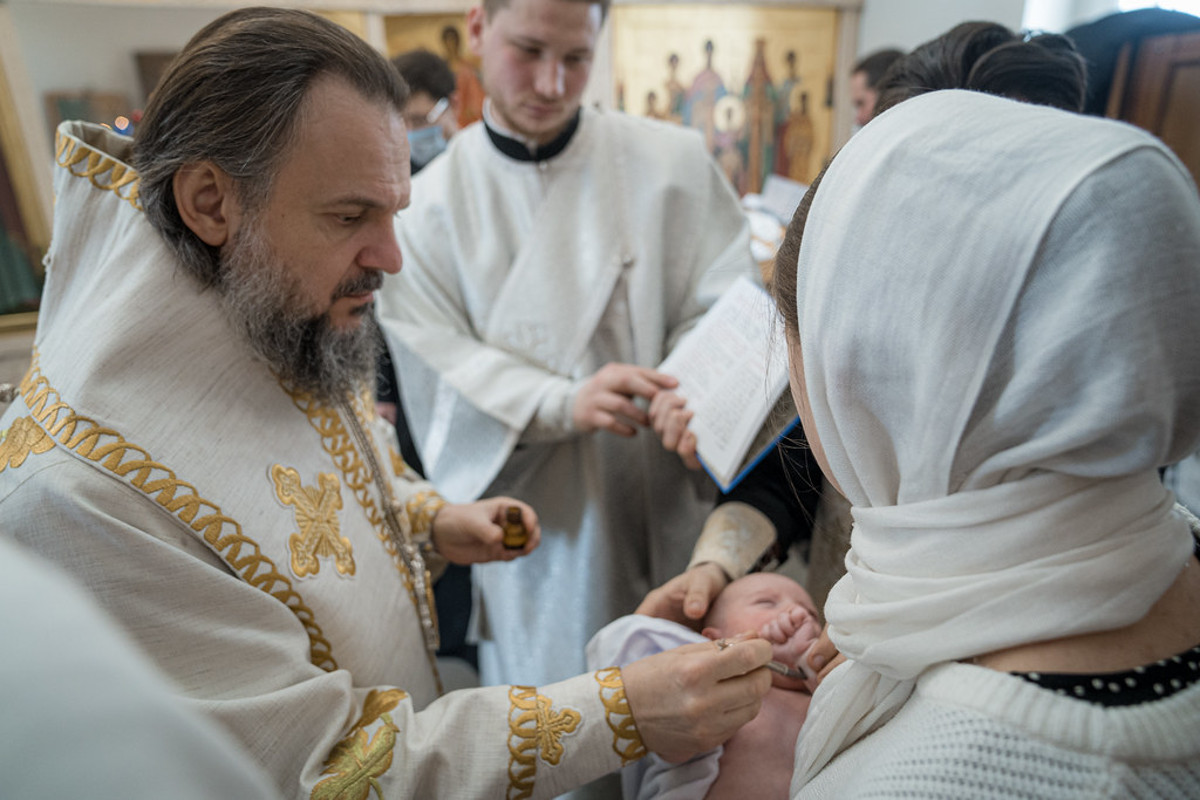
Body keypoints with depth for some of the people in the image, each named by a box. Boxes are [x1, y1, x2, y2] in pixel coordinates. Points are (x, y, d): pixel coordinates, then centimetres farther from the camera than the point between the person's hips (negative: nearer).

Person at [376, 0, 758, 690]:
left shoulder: (673, 162, -2)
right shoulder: (428, 205, -1)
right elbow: (440, 368, -6)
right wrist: (565, 403, -23)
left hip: (665, 509, 1)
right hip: (538, 534, 0)